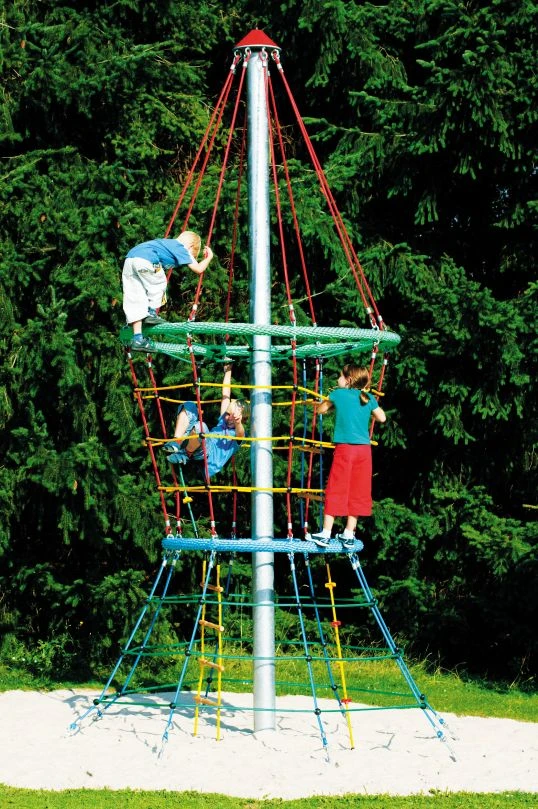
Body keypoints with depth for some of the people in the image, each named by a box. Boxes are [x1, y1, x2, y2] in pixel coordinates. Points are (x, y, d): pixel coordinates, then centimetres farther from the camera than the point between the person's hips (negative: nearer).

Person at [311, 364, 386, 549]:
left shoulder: (338, 394, 2)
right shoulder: (368, 398, 7)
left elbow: (320, 409, 14)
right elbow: (382, 417, 13)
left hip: (344, 448, -3)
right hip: (364, 449, 3)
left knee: (335, 491, -1)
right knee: (357, 493, 9)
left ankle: (325, 534, -3)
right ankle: (349, 535, 12)